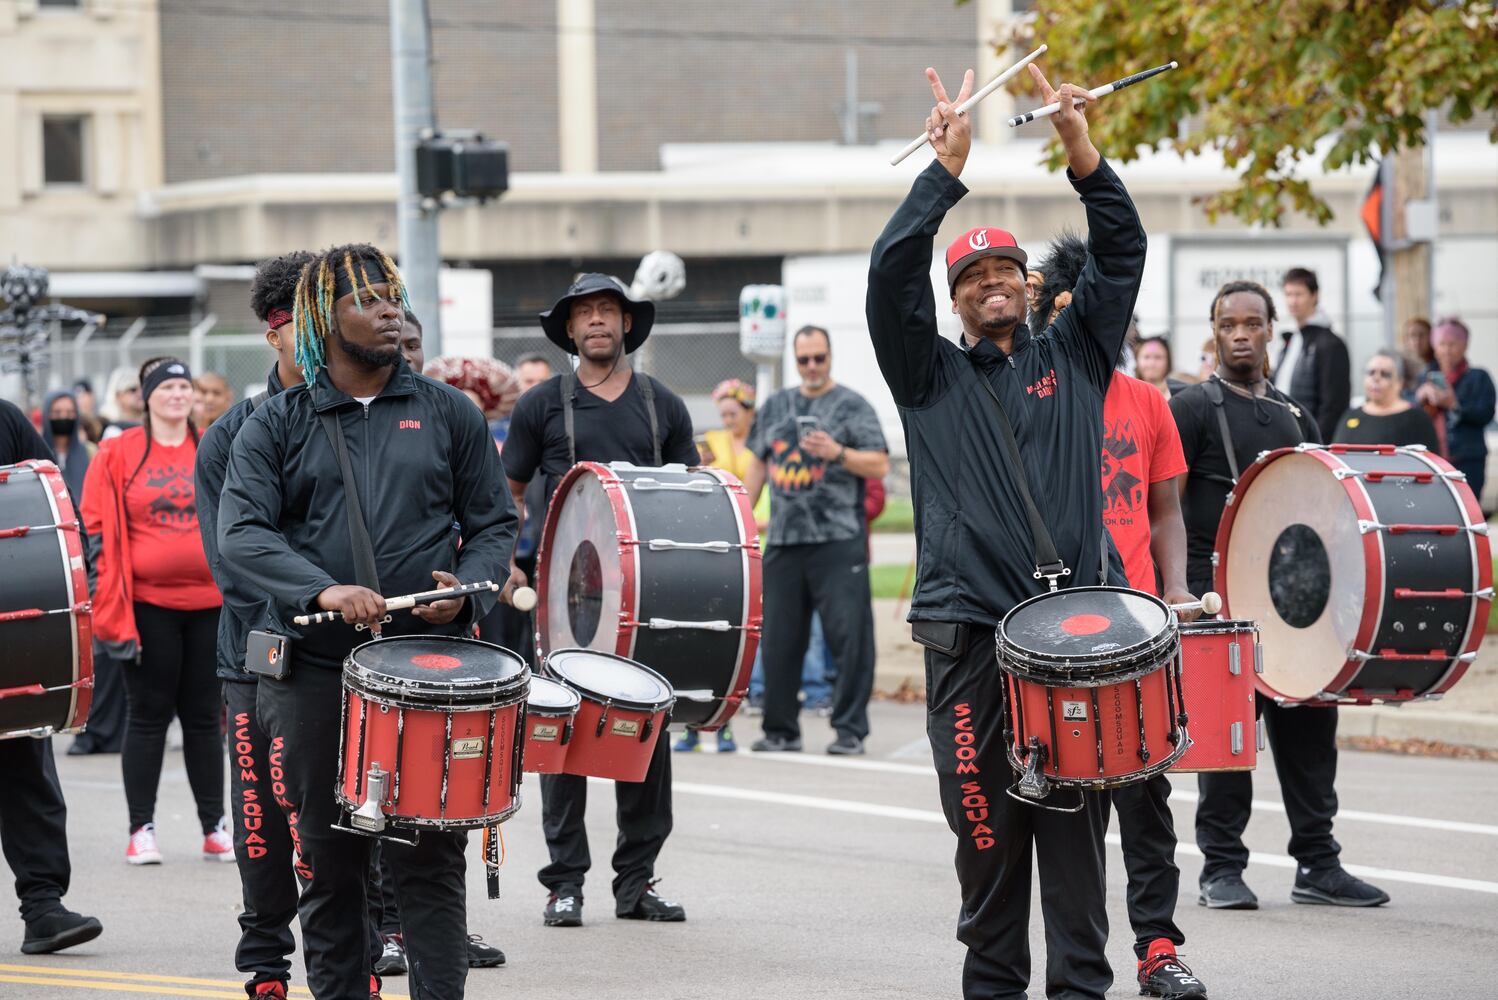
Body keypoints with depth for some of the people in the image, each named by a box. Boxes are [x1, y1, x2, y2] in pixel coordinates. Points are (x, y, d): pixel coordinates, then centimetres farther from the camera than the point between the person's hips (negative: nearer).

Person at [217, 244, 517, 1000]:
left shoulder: (448, 414, 9)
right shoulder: (276, 427, 5)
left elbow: (494, 526, 11)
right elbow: (239, 535, -6)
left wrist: (467, 589, -10)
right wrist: (324, 590, -22)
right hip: (313, 676, 0)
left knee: (430, 863, -3)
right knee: (328, 867, 6)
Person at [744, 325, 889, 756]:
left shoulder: (852, 406, 3)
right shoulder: (775, 406, 18)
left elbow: (879, 465, -3)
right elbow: (758, 464, 24)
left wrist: (837, 452, -18)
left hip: (838, 541, -5)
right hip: (783, 540, 5)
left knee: (848, 635, -8)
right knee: (778, 639, 5)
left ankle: (850, 730, -3)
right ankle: (781, 729, 15)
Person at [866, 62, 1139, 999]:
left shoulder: (1073, 355, 16)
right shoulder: (931, 373, 11)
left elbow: (1121, 250, 9)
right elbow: (892, 271, -3)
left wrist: (1079, 145, -2)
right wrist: (949, 164, -8)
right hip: (971, 629, -1)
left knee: (1077, 816, -1)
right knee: (984, 817, 1)